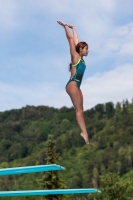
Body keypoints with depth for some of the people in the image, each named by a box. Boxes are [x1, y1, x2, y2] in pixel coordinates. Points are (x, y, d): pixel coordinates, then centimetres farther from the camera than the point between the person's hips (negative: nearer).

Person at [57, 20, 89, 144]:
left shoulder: (80, 58, 17)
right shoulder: (75, 56, -2)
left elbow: (76, 40, 26)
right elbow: (70, 39, -4)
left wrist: (73, 28, 33)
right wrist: (65, 26, 1)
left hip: (76, 86, 9)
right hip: (72, 84, -9)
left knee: (80, 110, 0)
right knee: (79, 109, -13)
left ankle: (84, 133, -4)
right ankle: (84, 132, -16)